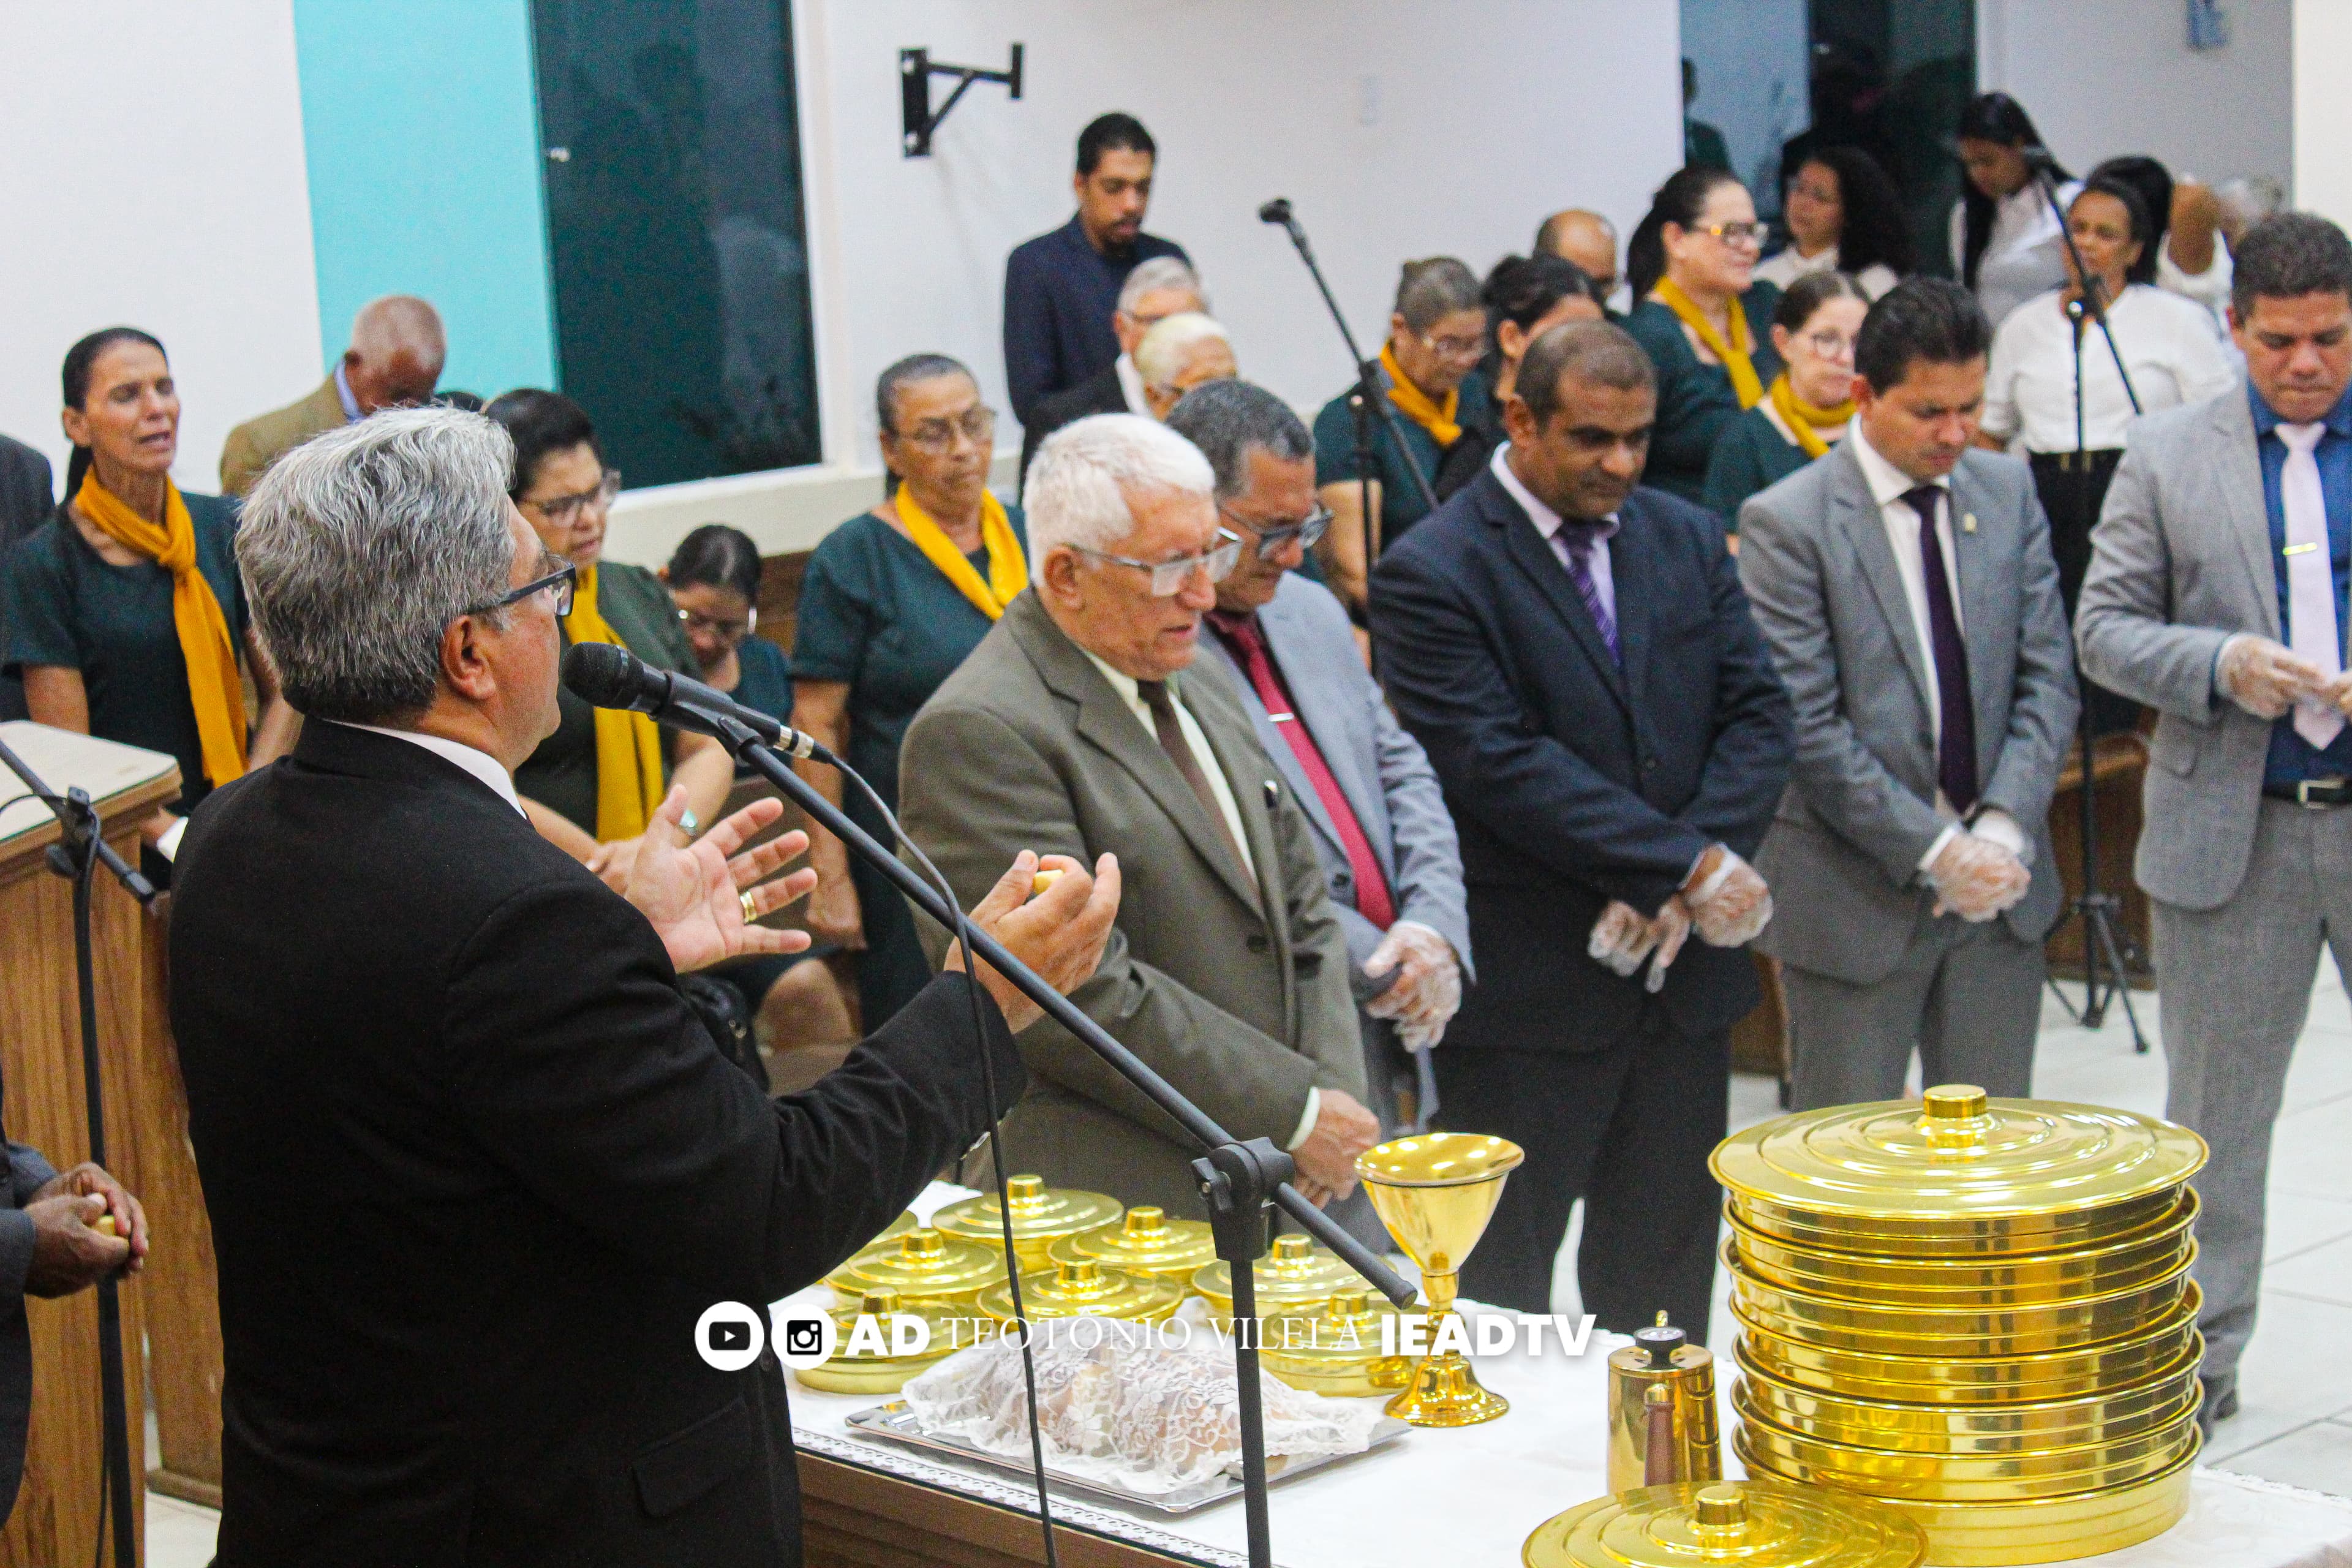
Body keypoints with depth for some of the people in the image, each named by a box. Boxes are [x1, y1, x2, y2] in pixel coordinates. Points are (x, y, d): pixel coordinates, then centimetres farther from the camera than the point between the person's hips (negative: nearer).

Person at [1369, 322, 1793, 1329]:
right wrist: (1691, 866, -20)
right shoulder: (1432, 574, -10)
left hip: (1685, 975, 6)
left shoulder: (1688, 541, 10)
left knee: (1664, 1285, 14)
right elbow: (1501, 766, -18)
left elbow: (1758, 715, 5)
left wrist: (1681, 887, -11)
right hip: (1529, 986, -6)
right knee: (1501, 1291, 4)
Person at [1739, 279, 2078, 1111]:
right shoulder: (1786, 522, -11)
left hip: (1999, 887, 5)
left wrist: (2004, 826, -11)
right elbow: (1806, 728, -14)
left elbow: (2048, 677, 4)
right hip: (1857, 899, -5)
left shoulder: (2008, 492, 6)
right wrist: (1934, 849, -17)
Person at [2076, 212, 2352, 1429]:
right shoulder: (2168, 456, 4)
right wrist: (2221, 664, -16)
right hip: (2232, 828, 0)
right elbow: (2103, 627, 2)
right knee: (2215, 1112, 9)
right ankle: (2198, 1354, 22)